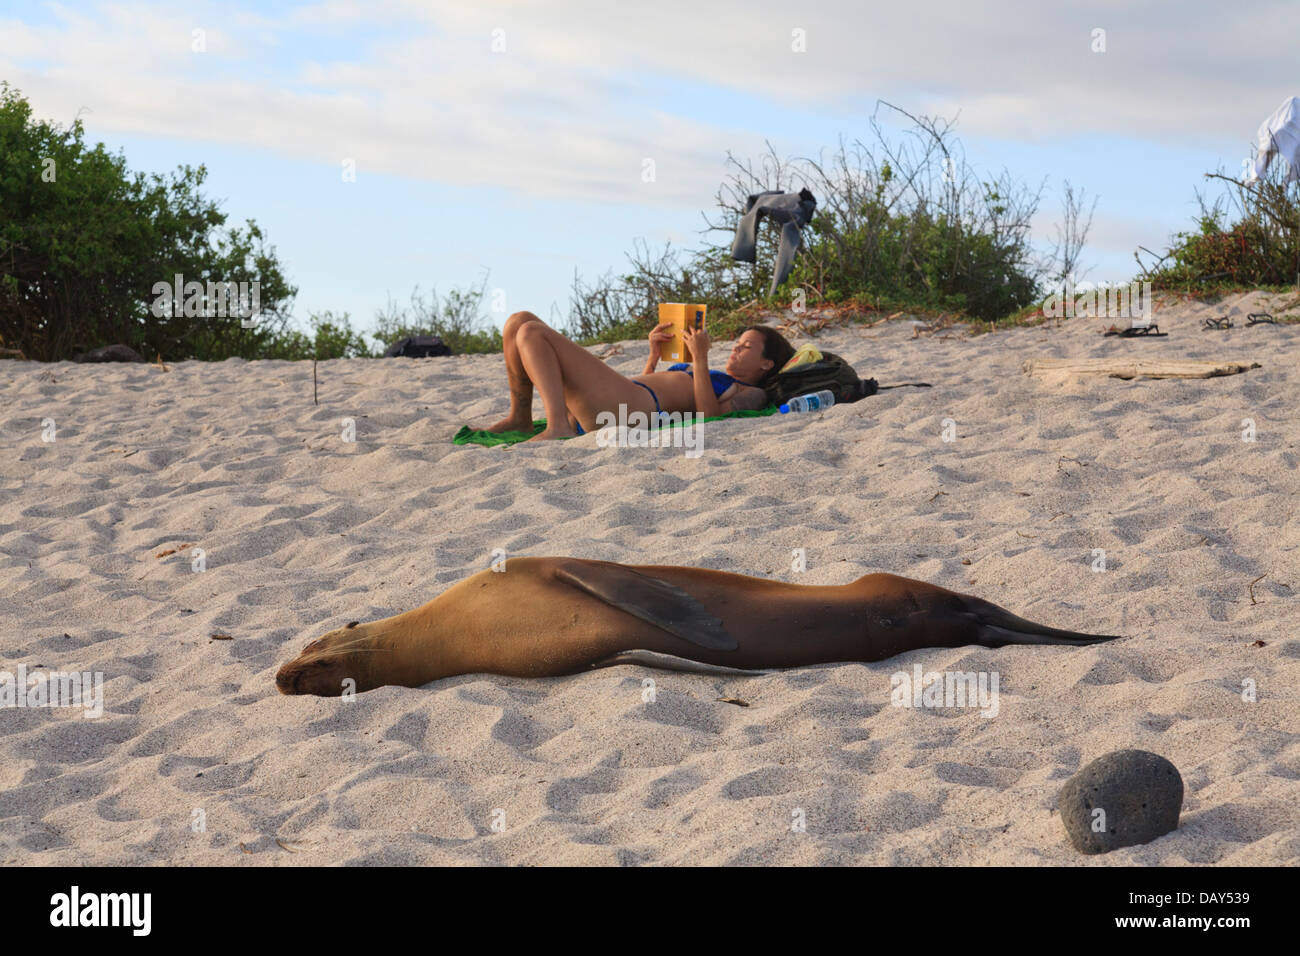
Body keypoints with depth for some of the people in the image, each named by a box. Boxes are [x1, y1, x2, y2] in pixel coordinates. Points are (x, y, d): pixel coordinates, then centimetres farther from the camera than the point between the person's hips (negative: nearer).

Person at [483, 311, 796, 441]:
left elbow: (709, 416, -12)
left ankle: (558, 426, -27)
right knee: (521, 321, 10)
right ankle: (520, 417, 7)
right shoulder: (714, 379, 36)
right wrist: (655, 354, 24)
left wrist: (700, 358, -9)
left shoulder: (752, 394, 9)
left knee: (532, 332, -19)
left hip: (626, 407, -9)